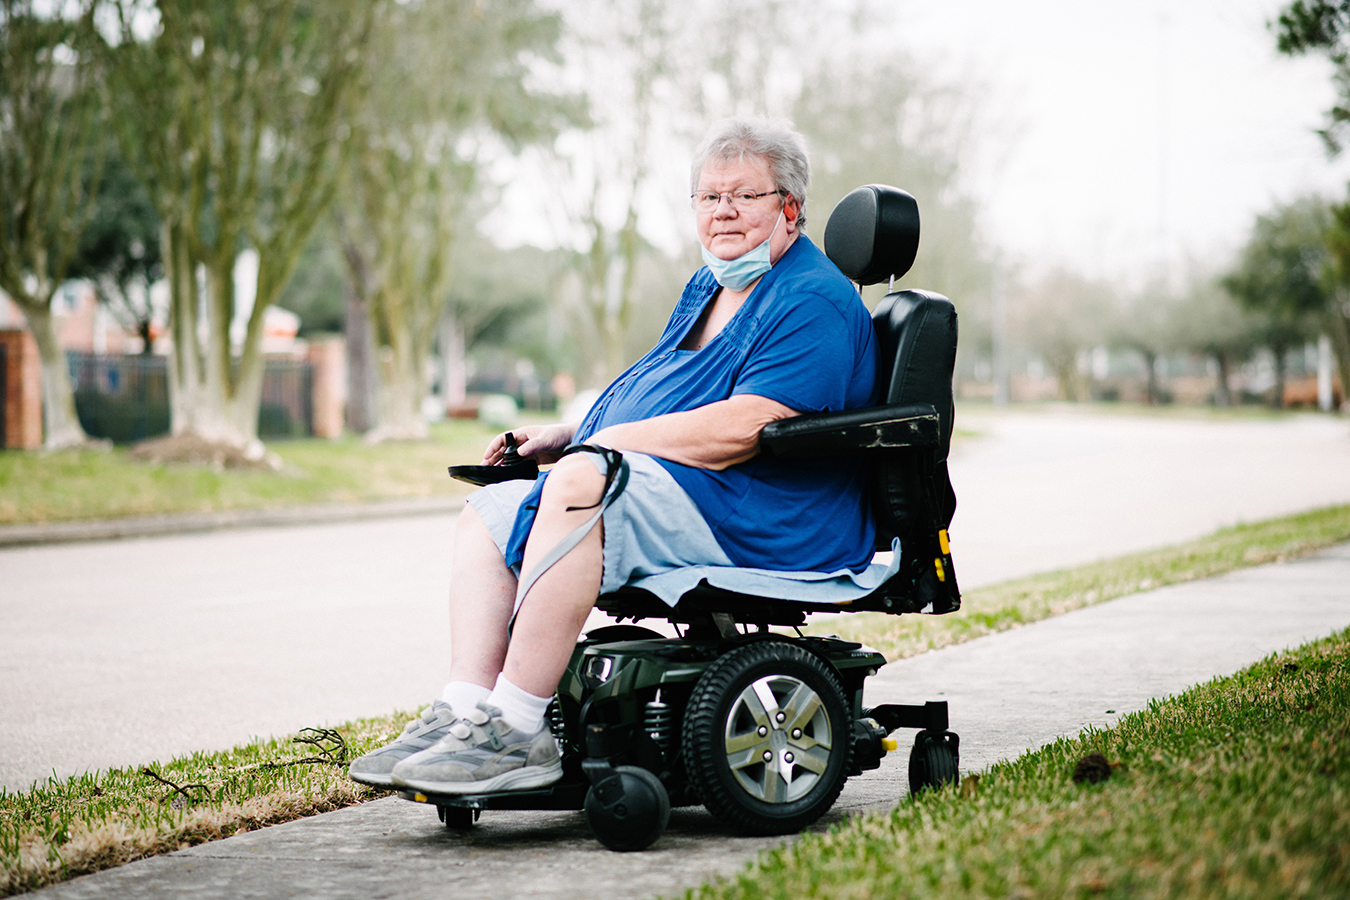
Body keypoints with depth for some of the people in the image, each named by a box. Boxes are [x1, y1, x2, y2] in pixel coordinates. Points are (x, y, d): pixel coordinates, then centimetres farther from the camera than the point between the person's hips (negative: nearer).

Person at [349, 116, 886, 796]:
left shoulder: (813, 302, -11)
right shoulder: (706, 288, 22)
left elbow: (740, 428, -23)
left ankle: (515, 731, -35)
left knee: (580, 485, -34)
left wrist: (600, 441, -15)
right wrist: (567, 436, 12)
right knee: (487, 511, 4)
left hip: (751, 516, -11)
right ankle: (463, 711, -13)